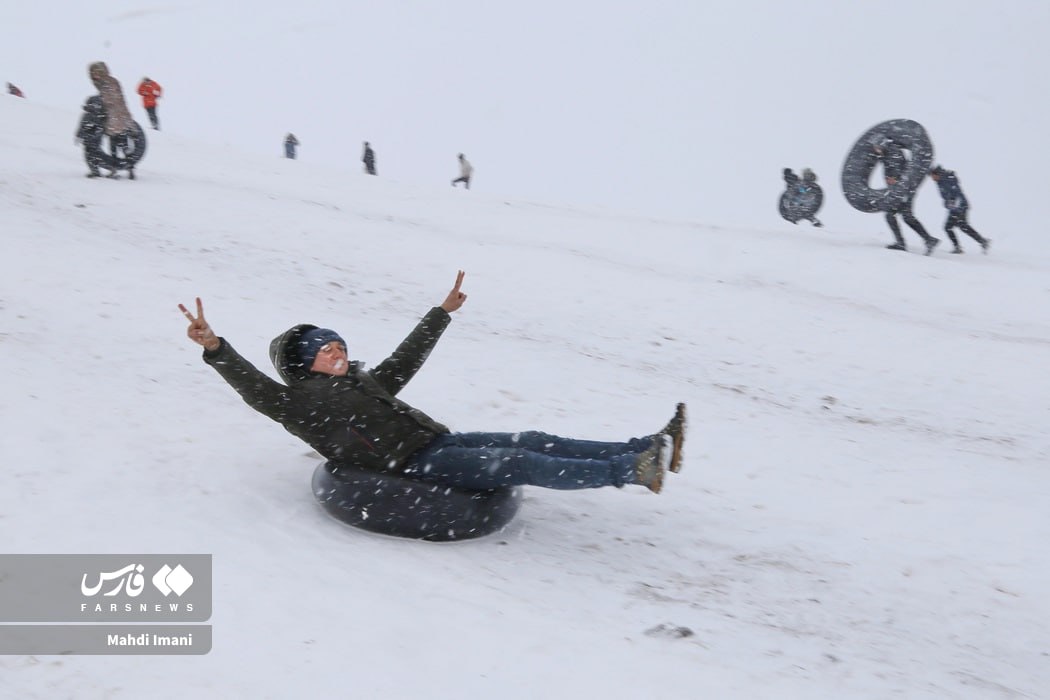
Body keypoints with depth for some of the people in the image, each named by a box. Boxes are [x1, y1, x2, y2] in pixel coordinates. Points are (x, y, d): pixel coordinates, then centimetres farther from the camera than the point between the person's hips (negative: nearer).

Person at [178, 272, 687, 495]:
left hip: (440, 440, 8)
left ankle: (648, 449, -15)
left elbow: (406, 358, 35)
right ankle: (632, 470, -32)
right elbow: (253, 387, -11)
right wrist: (214, 347, -27)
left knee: (533, 442, -8)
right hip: (414, 464, -8)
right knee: (521, 464, -23)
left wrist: (442, 313, 40)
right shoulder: (299, 401, 5)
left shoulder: (365, 382, 27)